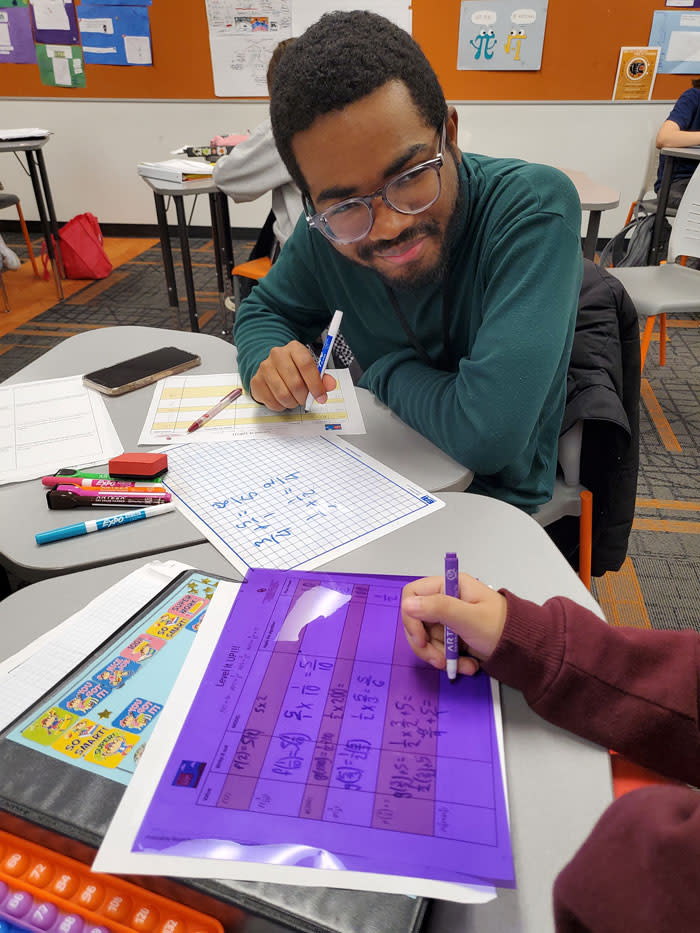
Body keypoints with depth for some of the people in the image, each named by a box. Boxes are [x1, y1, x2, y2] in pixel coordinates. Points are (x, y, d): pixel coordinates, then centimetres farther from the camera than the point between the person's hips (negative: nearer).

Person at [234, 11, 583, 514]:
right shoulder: (329, 225, -9)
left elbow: (486, 437, -31)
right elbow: (263, 311, 6)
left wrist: (386, 369, -15)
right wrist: (269, 361, -15)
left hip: (496, 505, -2)